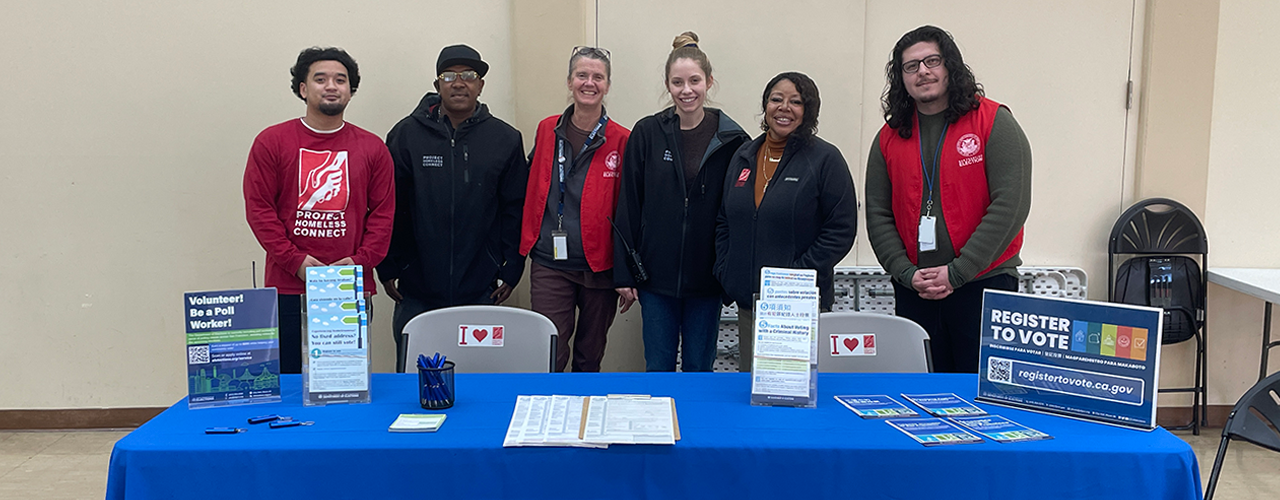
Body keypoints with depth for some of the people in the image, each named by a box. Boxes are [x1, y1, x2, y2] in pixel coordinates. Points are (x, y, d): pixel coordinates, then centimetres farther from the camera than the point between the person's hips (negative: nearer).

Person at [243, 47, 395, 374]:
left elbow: (383, 213, 6)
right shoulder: (271, 142, 5)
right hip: (288, 289, -1)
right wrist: (296, 261, -10)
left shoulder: (372, 148, 9)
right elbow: (258, 208, 0)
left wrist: (360, 261, -8)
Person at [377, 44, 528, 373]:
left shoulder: (505, 139, 3)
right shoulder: (407, 134, 2)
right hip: (417, 293, 0)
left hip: (481, 292, 0)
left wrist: (511, 271, 2)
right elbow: (389, 208, 3)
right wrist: (388, 269, 1)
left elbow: (516, 210, 5)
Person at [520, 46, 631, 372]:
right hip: (549, 264, 1)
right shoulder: (547, 130, 4)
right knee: (548, 359, -1)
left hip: (600, 267, -1)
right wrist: (530, 239, 9)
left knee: (590, 358, 14)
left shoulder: (621, 141, -4)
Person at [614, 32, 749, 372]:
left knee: (699, 368, 11)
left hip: (706, 277, 0)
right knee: (657, 368, 10)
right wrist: (624, 272, -3)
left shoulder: (731, 139, -2)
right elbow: (628, 205, 0)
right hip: (657, 276, 0)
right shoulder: (646, 133, -1)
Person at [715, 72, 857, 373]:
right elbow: (724, 221, 19)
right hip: (747, 301, 5)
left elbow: (841, 230, -8)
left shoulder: (825, 159, -4)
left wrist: (798, 276, -15)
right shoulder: (744, 157, 12)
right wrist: (726, 272, 7)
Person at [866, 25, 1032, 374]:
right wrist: (906, 274, -7)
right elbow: (877, 215, 6)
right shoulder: (889, 138, 8)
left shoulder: (994, 122, -3)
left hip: (984, 285, -3)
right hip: (913, 292, 3)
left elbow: (1010, 205, -11)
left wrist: (957, 273, -14)